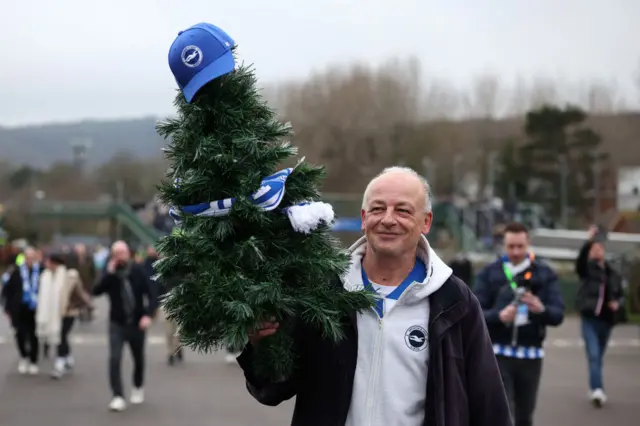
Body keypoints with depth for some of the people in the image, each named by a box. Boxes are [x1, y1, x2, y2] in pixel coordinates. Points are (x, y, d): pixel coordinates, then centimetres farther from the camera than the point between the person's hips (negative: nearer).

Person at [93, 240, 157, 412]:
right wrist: (109, 273, -25)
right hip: (117, 324, -1)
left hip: (137, 323, 1)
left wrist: (148, 315, -22)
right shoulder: (110, 273, -4)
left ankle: (138, 388, 41)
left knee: (138, 359, 16)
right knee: (114, 359, -16)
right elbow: (96, 291, -18)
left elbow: (150, 294, -7)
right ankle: (118, 396, -15)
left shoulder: (138, 271, -6)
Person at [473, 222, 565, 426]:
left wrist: (542, 309, -26)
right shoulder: (489, 274, 1)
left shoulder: (545, 274, 4)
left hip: (531, 355, 2)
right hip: (498, 354, -2)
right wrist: (499, 316, -24)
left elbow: (558, 314, -3)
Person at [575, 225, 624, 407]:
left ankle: (594, 389, 24)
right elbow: (580, 259, -25)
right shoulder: (587, 268, -2)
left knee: (598, 356, 13)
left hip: (606, 319, 4)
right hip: (589, 318, -4)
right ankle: (597, 389, -26)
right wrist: (589, 241, -38)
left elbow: (620, 294, 21)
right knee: (593, 355, -16)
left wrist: (617, 303, -2)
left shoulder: (613, 274, 10)